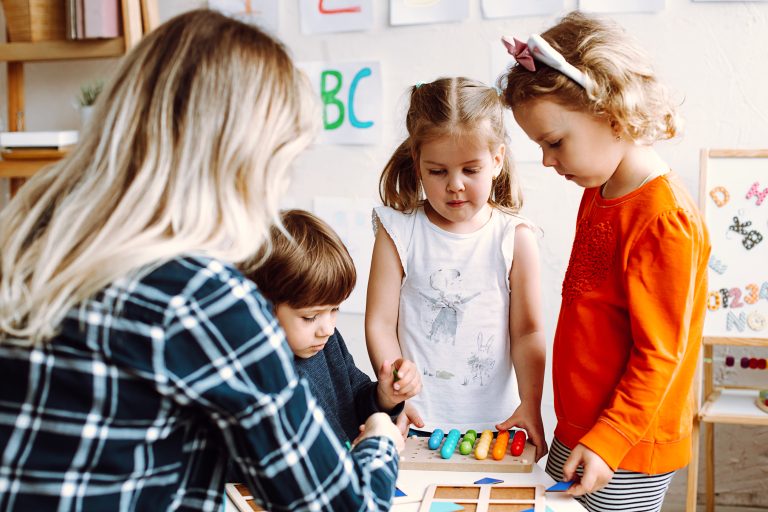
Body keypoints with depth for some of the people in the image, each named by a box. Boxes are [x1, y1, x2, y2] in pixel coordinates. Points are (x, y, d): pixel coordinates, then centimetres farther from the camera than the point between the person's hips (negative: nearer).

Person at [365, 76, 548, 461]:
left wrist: (530, 406, -11)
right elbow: (380, 324, -5)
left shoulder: (515, 238, -3)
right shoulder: (398, 232, -4)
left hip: (494, 419, 1)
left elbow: (527, 332, -2)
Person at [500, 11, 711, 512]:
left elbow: (659, 353, -20)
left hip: (626, 453, -8)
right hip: (576, 432, 8)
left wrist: (608, 441, -20)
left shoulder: (664, 218, -22)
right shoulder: (598, 194, 6)